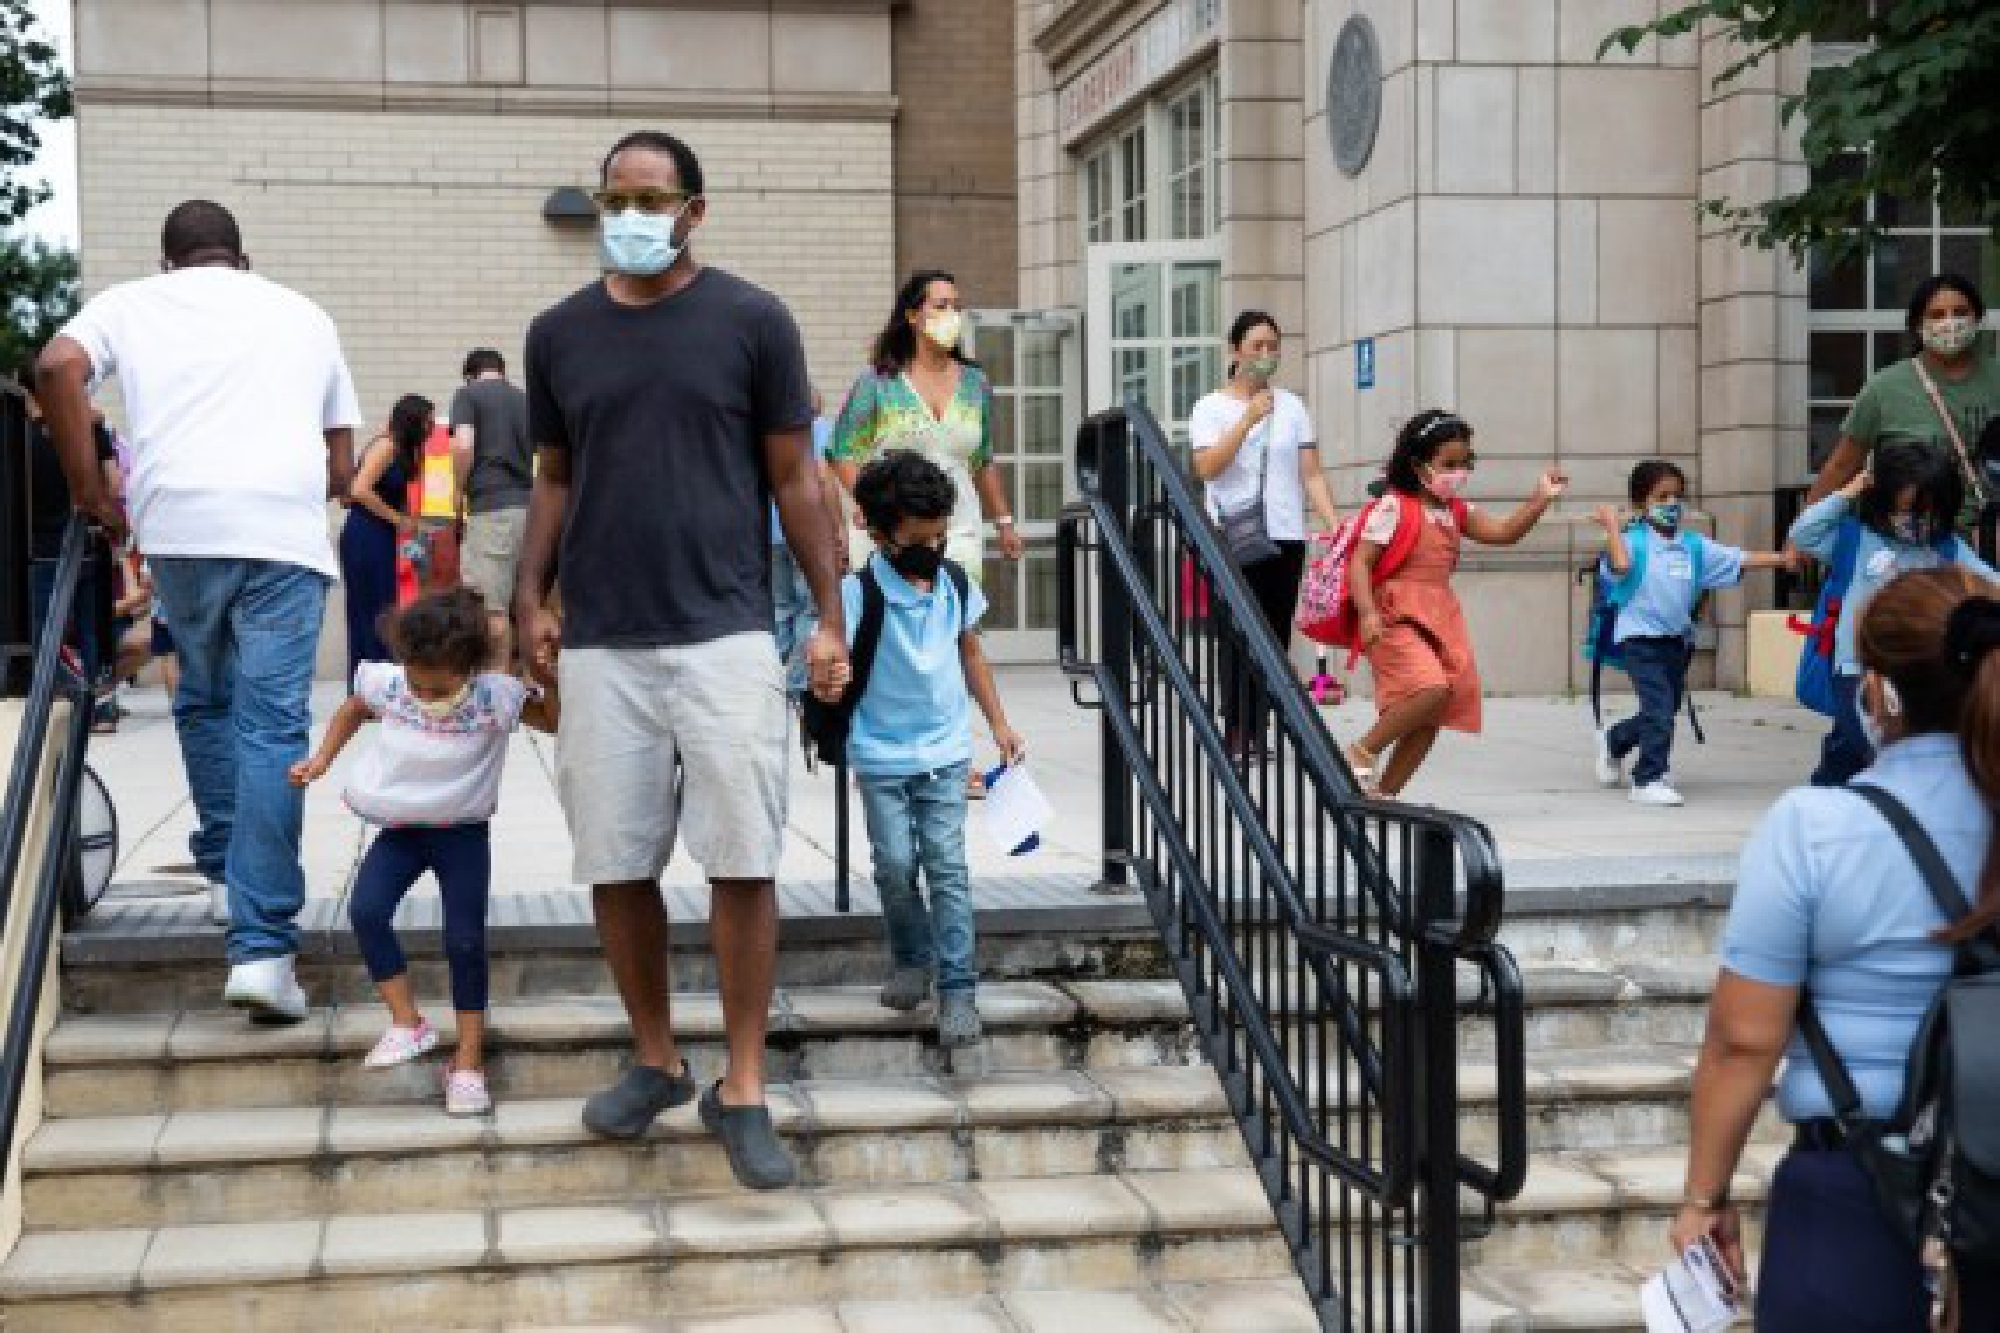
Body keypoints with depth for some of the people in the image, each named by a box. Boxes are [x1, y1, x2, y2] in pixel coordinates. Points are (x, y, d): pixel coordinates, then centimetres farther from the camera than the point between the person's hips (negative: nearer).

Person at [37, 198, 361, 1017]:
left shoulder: (133, 302, 20)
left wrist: (90, 491, 6)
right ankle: (262, 949, -11)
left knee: (203, 704, 23)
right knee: (272, 728, -4)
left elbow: (59, 366, -1)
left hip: (179, 523, 0)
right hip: (287, 530, 0)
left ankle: (226, 869, 27)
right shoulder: (303, 315, 26)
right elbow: (341, 466, 23)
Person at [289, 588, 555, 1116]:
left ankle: (468, 1059, 9)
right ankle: (408, 1023, -3)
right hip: (400, 828, 3)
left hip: (462, 833, -3)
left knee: (465, 941, -3)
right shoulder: (386, 683, -11)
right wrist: (321, 759, 2)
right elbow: (352, 711, 11)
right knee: (365, 912, -17)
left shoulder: (496, 696, -20)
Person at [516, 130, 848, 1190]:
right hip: (600, 640, 3)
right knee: (616, 866, 6)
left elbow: (793, 478, 4)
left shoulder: (753, 322, 1)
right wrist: (529, 599, 4)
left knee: (742, 863, -4)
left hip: (725, 630, -3)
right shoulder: (559, 334, 9)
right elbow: (555, 479, 16)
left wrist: (830, 615, -1)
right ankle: (655, 1061, 25)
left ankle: (741, 1091, 6)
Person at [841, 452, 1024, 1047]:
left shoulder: (956, 582, 0)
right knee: (895, 866, 1)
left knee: (947, 867, -3)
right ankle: (912, 960, 25)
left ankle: (957, 988, -2)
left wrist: (998, 723, 15)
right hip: (881, 758, -2)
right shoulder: (858, 593, -15)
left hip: (946, 753, 2)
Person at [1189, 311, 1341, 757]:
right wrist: (1248, 419, -17)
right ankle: (1236, 732, -3)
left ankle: (1258, 734, 7)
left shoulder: (1291, 406, 13)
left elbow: (1311, 474, 10)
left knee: (1276, 638, 2)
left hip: (1285, 537, 3)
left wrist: (1334, 524, -3)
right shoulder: (1212, 407, 4)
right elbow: (1206, 468, -11)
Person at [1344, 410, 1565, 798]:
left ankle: (1384, 792, 14)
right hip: (1396, 619, -8)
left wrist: (1540, 500, 0)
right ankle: (1363, 752, -11)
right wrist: (1368, 613, -25)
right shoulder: (1393, 508, -8)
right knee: (1431, 689, -28)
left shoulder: (1456, 512, 14)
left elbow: (1504, 533, 13)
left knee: (1431, 720, 4)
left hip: (1439, 620, 8)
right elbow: (1360, 563, -13)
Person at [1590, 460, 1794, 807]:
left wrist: (1783, 558, -3)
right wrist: (1612, 527, -20)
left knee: (1666, 711, 16)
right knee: (1660, 707, -15)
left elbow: (1740, 560, 4)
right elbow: (1620, 564, -30)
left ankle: (1613, 740, 43)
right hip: (1639, 636, -7)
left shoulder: (1694, 545, 6)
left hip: (1676, 638, 7)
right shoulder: (1634, 541, -10)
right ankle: (1649, 779, -3)